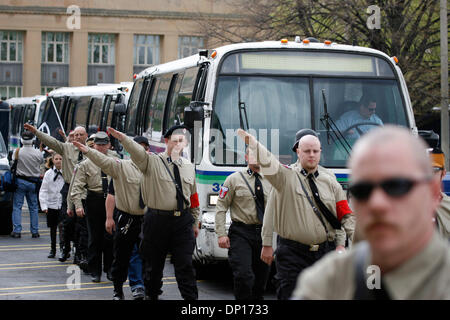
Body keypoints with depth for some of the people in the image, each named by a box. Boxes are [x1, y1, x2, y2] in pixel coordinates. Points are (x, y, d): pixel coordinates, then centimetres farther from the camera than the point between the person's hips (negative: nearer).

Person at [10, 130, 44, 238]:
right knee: (33, 207, 10)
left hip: (20, 181, -1)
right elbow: (41, 161, 10)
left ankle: (17, 230, -3)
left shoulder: (17, 151, -9)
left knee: (17, 206, 3)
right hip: (33, 182, 2)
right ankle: (35, 231, 12)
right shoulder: (37, 153, -6)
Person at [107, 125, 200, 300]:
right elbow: (137, 151, -23)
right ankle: (152, 295, 22)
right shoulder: (152, 161, -2)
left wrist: (195, 222, 20)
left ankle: (191, 298, 5)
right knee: (154, 264, 8)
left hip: (183, 221, 3)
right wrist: (122, 138, -43)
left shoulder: (189, 167, 13)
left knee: (185, 265, 0)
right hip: (158, 220, -2)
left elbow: (194, 196, 19)